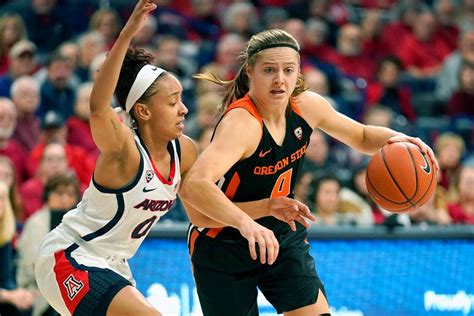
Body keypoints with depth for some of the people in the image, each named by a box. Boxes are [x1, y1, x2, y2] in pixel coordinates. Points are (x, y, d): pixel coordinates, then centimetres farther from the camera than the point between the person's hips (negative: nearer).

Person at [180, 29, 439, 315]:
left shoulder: (306, 106, -10)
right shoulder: (241, 122, -31)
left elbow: (362, 136, 10)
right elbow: (193, 186, -47)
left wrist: (393, 139, -13)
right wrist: (245, 223, -61)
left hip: (282, 236, 5)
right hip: (223, 246, -5)